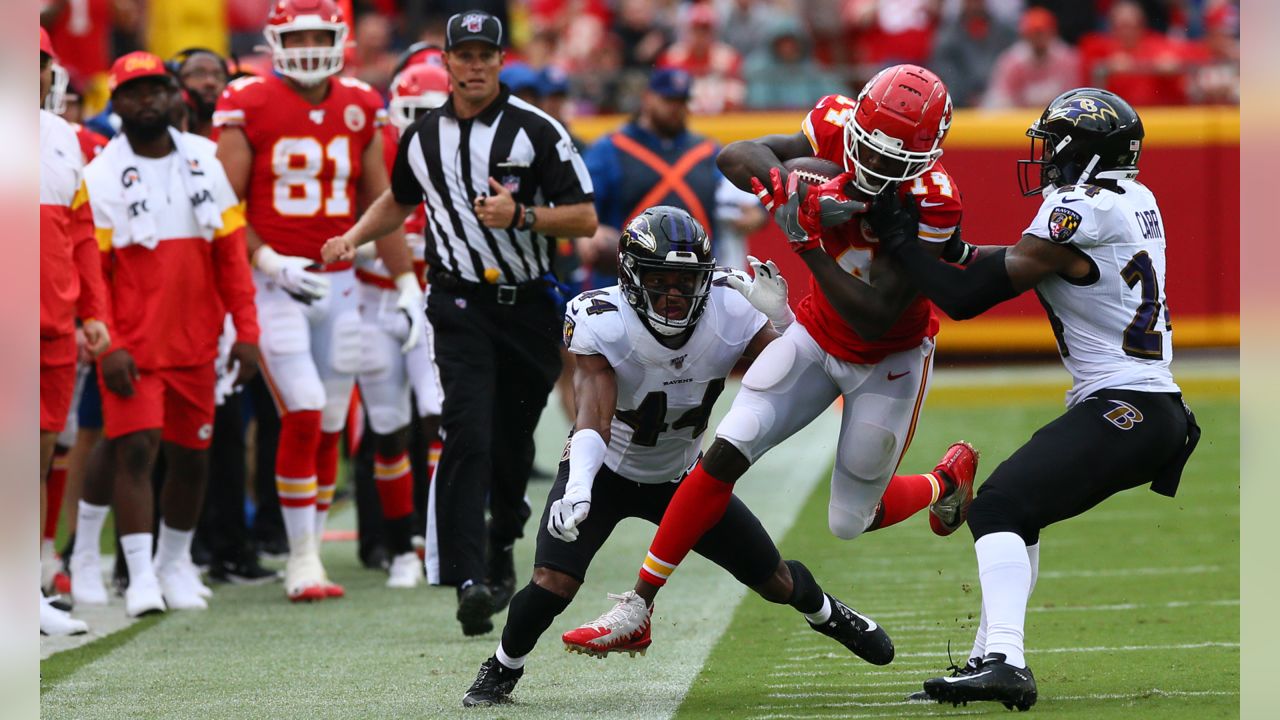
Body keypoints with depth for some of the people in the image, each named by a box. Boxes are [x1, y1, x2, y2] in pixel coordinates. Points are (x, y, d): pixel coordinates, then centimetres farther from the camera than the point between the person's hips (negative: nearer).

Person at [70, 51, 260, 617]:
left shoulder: (205, 162, 7)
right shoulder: (102, 177, -4)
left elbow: (230, 252, 9)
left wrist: (246, 330, 3)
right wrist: (106, 346, -15)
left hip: (194, 341, 4)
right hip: (133, 343, -4)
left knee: (191, 456, 10)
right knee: (135, 450, -13)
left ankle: (175, 564, 27)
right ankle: (141, 576, -12)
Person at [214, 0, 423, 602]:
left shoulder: (359, 110, 8)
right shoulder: (250, 108, -6)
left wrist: (408, 285, 12)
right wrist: (272, 264, -18)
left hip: (338, 283, 4)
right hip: (272, 283, -4)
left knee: (328, 428, 6)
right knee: (303, 416, -13)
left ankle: (309, 556, 16)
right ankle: (303, 561, -6)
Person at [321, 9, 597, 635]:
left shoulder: (537, 131, -4)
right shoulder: (422, 137, 6)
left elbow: (585, 219, -5)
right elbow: (400, 200, 27)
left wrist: (520, 215, -20)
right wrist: (352, 238, 10)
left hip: (529, 305, 0)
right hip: (462, 306, 0)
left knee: (512, 444, 11)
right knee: (469, 435, -16)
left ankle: (502, 552, 37)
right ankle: (469, 580, -24)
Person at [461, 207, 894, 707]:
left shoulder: (729, 314, -22)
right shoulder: (601, 324, -30)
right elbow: (593, 420, -38)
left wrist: (780, 323, -35)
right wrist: (577, 489, -56)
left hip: (680, 475, 3)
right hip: (605, 472, -3)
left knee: (775, 581, 9)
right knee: (552, 585, -24)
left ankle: (824, 612, 46)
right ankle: (502, 670, 6)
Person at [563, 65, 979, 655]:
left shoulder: (931, 202, -31)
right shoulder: (837, 127, -18)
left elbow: (873, 319, -31)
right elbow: (737, 157, -24)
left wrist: (807, 244, -35)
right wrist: (790, 190, -42)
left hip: (890, 360, -4)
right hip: (818, 335, 4)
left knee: (849, 522, 6)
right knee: (726, 452, -11)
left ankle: (946, 481, 38)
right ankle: (639, 606, -4)